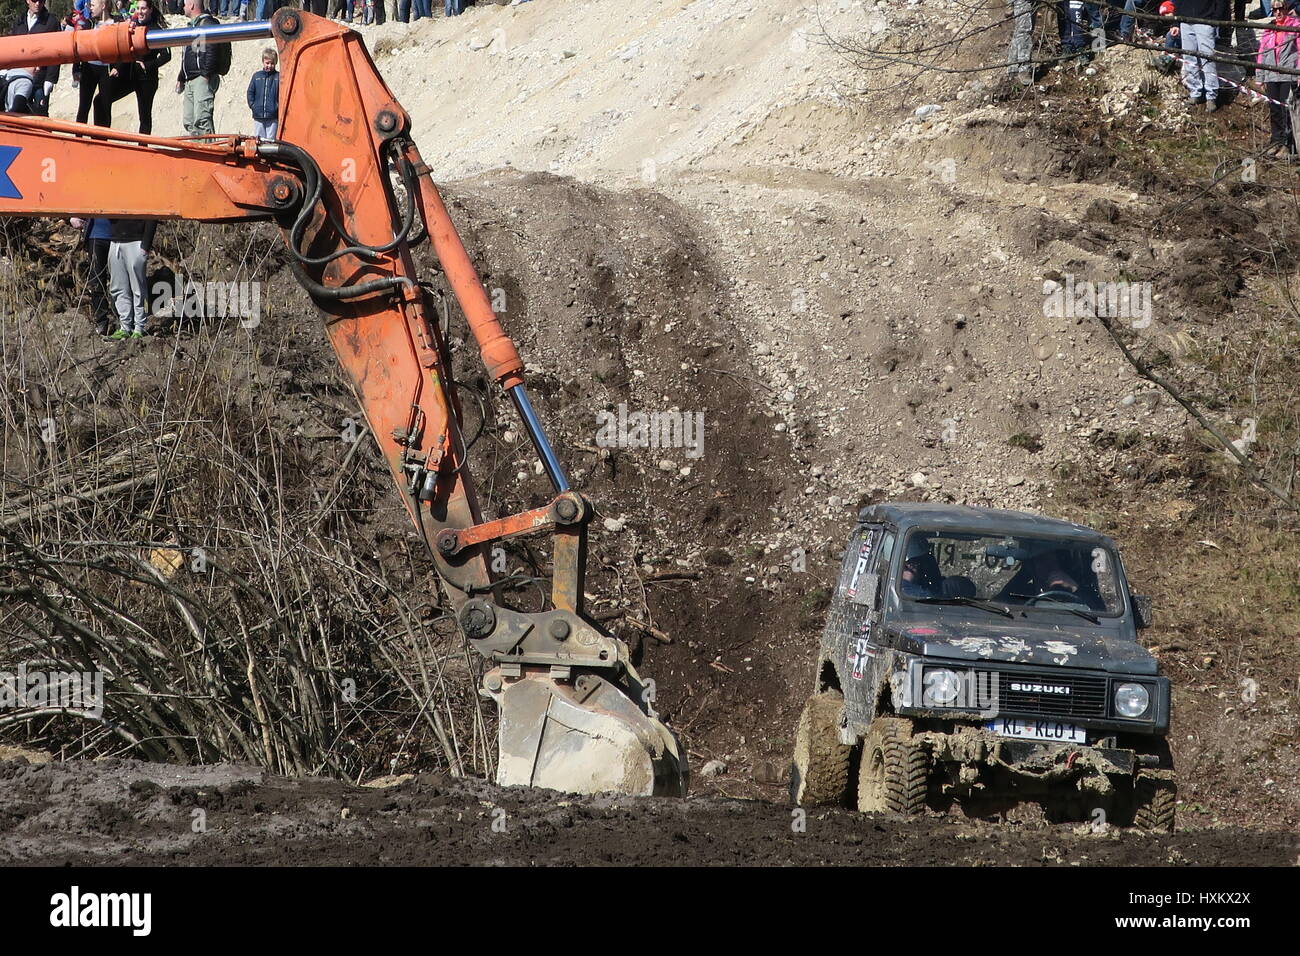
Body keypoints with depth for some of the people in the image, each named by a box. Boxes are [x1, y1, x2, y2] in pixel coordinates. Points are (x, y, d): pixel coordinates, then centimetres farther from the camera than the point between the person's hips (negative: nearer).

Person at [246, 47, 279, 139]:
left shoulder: (278, 77, 1)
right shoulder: (256, 76, 7)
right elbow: (250, 92, 12)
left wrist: (278, 107, -8)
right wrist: (252, 105, 2)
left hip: (273, 117, -2)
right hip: (258, 116, 2)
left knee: (271, 140, -1)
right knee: (258, 139, 5)